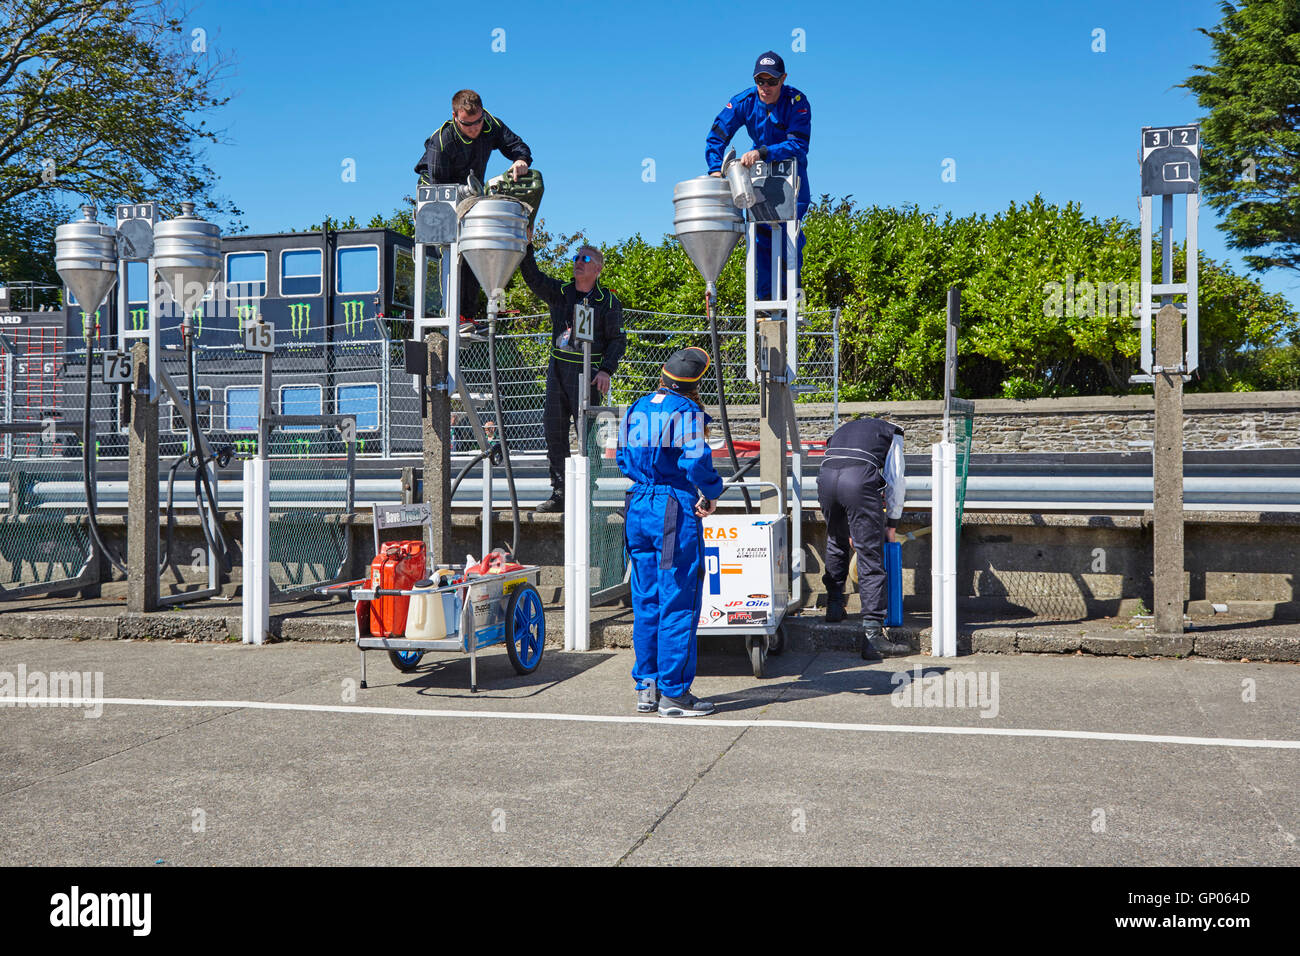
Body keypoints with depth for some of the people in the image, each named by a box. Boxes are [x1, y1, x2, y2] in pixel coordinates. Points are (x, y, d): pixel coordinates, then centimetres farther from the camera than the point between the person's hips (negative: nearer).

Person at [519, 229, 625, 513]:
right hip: (557, 369, 5)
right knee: (554, 431, 4)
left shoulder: (608, 302, 1)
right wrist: (526, 247, -11)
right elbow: (533, 277, 3)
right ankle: (559, 494, 10)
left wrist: (607, 370, -11)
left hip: (587, 373, -5)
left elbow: (617, 340, 1)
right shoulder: (559, 293, 12)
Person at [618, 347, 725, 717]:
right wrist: (712, 494, -4)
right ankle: (673, 693, 3)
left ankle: (646, 688, 18)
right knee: (679, 603, -1)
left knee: (646, 602, 13)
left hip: (638, 508, 7)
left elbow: (624, 459, 18)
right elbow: (696, 462, -19)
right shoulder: (687, 412, -12)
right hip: (676, 510, -7)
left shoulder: (636, 409, 11)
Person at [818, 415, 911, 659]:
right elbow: (896, 481, 20)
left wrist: (849, 530, 39)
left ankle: (834, 606, 38)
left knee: (836, 545, 30)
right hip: (860, 479, -4)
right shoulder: (891, 432, 29)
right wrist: (891, 524, 27)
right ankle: (871, 634, -9)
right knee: (871, 558, -2)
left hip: (826, 477, 4)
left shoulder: (844, 428, 40)